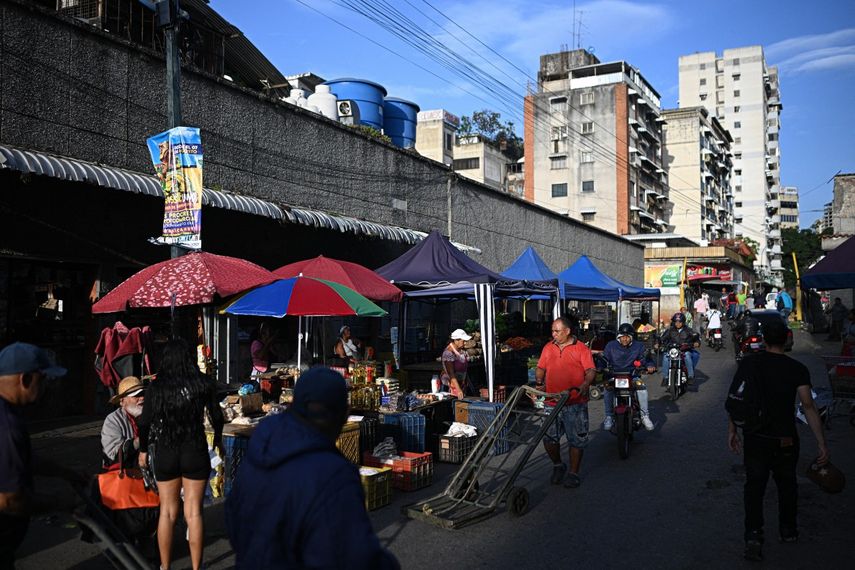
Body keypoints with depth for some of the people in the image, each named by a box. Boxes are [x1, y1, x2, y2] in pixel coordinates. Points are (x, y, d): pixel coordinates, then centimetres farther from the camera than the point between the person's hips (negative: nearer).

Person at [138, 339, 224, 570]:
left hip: (165, 455, 1)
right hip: (195, 455, -1)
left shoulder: (156, 387, -5)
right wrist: (218, 440, 21)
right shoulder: (203, 384, -6)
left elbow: (144, 422, -4)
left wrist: (143, 449, 13)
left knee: (167, 512, 15)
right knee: (193, 512, 7)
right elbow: (217, 416, 3)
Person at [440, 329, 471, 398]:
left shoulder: (460, 351, 6)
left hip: (461, 383, 8)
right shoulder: (448, 353, -20)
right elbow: (451, 373, -25)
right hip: (451, 384, -8)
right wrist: (458, 389, -30)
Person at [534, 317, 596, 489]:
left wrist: (586, 384, -28)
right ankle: (557, 465, 30)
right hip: (552, 402, 4)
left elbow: (591, 370, -9)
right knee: (549, 439, 5)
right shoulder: (548, 348, 10)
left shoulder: (581, 348, -3)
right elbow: (540, 368, 18)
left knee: (576, 440, 5)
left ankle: (573, 473, 19)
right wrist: (539, 382, -1)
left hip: (575, 403, -4)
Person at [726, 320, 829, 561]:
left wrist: (732, 430, 6)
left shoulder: (748, 364, -5)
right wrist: (821, 444, -13)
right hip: (786, 439, 0)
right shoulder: (797, 369, -8)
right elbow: (808, 406, -15)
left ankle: (753, 535, -9)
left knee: (754, 486, 5)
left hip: (754, 438, 0)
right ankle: (788, 530, 37)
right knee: (786, 484, 21)